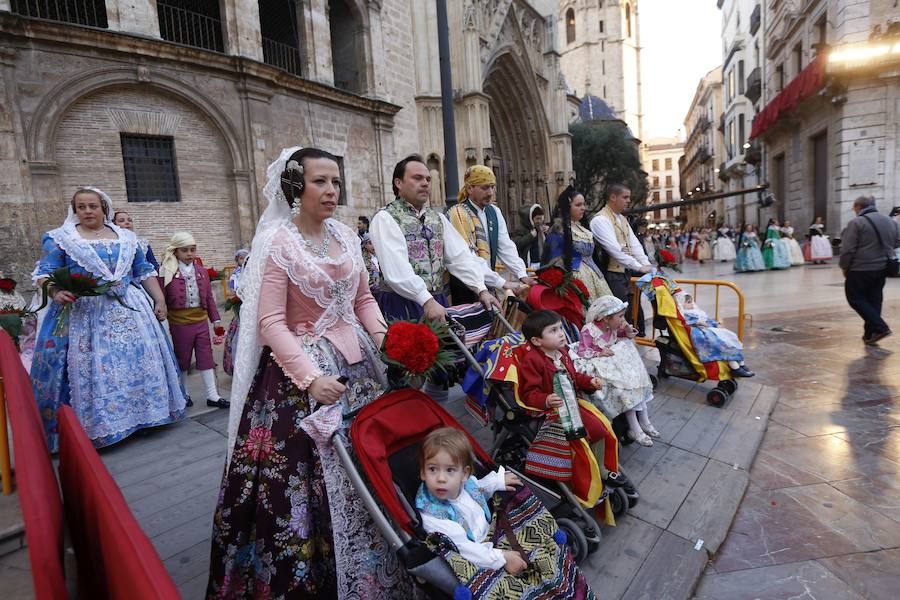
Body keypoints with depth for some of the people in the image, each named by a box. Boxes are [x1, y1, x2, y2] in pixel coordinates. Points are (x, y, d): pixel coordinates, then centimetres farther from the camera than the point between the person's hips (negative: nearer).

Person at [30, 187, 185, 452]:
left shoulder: (126, 238, 12)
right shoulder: (60, 238, 4)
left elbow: (144, 272, 13)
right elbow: (44, 274, -3)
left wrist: (160, 299, 4)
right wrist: (55, 292, -24)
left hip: (129, 311, 3)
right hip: (84, 314, -3)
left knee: (138, 360, 4)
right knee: (91, 368, -4)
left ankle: (139, 413, 17)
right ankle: (91, 429, 6)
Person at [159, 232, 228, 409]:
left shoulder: (202, 272, 8)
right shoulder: (168, 272, -7)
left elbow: (209, 297, 10)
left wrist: (216, 319, 9)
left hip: (201, 320, 4)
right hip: (179, 323, -3)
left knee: (206, 357, 6)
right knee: (182, 359, 11)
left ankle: (213, 395, 11)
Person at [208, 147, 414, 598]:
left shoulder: (347, 236, 7)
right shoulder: (278, 243, -11)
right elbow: (270, 323, -16)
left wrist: (383, 339, -2)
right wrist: (311, 378, -23)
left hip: (357, 362, 6)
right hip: (300, 370, -6)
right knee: (302, 476, 1)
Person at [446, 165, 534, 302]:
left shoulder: (494, 212, 6)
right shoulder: (457, 215, -16)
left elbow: (506, 247, 1)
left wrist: (522, 275, -14)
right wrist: (502, 283, -26)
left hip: (488, 285, 6)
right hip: (466, 287, -6)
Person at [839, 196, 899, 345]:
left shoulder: (856, 223, -13)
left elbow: (847, 249, -16)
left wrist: (844, 267, -4)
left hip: (860, 269, -7)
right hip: (882, 269, 7)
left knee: (856, 299, 4)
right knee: (874, 300, 13)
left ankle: (880, 328, -6)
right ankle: (870, 334, 17)